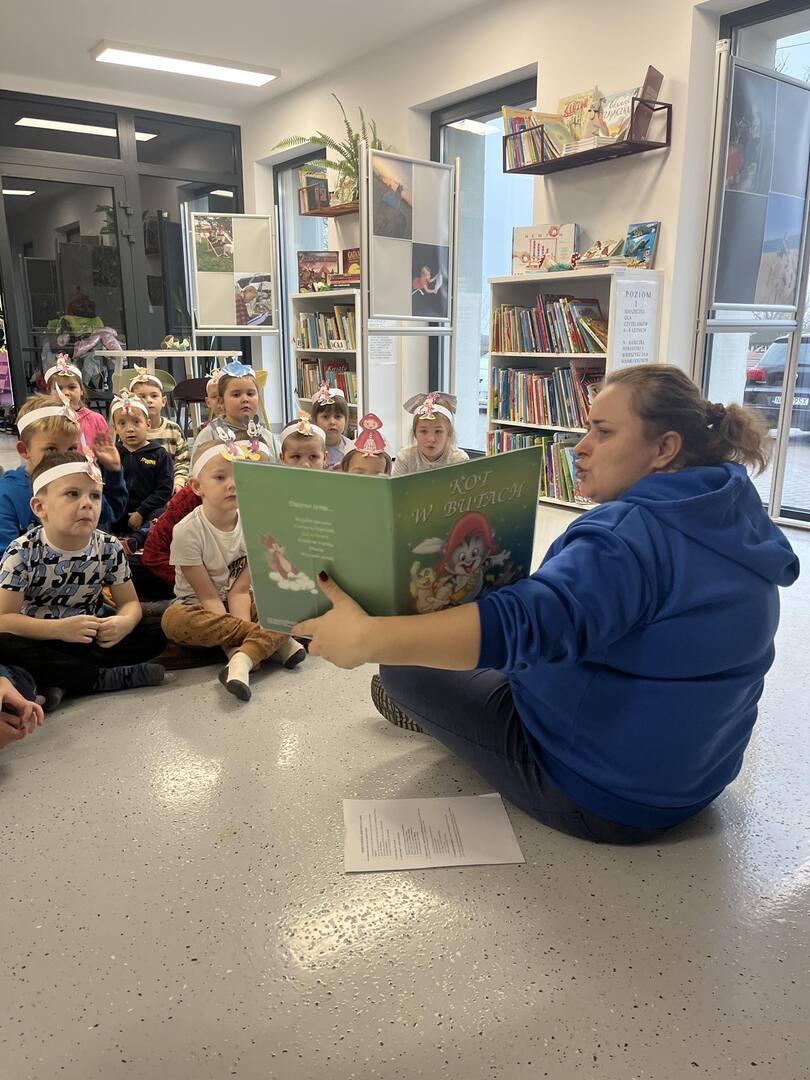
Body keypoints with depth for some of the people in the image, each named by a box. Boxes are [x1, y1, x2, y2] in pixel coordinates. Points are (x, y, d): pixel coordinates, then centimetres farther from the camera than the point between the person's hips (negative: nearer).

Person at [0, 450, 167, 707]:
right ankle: (105, 678, -25)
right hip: (40, 642, -3)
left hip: (92, 639, 3)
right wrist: (60, 629, -33)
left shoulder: (109, 548, -8)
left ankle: (58, 678, -20)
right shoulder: (23, 553, -16)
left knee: (158, 631, -16)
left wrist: (123, 623, -28)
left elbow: (129, 603, -3)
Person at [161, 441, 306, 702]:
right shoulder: (187, 531, -19)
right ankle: (272, 641, -26)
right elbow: (208, 596, -18)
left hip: (237, 604, 2)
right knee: (174, 620, -37)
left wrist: (235, 638, -32)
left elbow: (239, 590, -15)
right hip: (201, 609, -2)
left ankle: (243, 658, -36)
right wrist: (246, 632, -31)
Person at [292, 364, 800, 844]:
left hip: (604, 797, -9)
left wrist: (369, 639, -48)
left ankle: (431, 713, 33)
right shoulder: (735, 516, 0)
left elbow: (529, 623, -45)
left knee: (405, 666, 2)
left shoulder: (631, 534, -29)